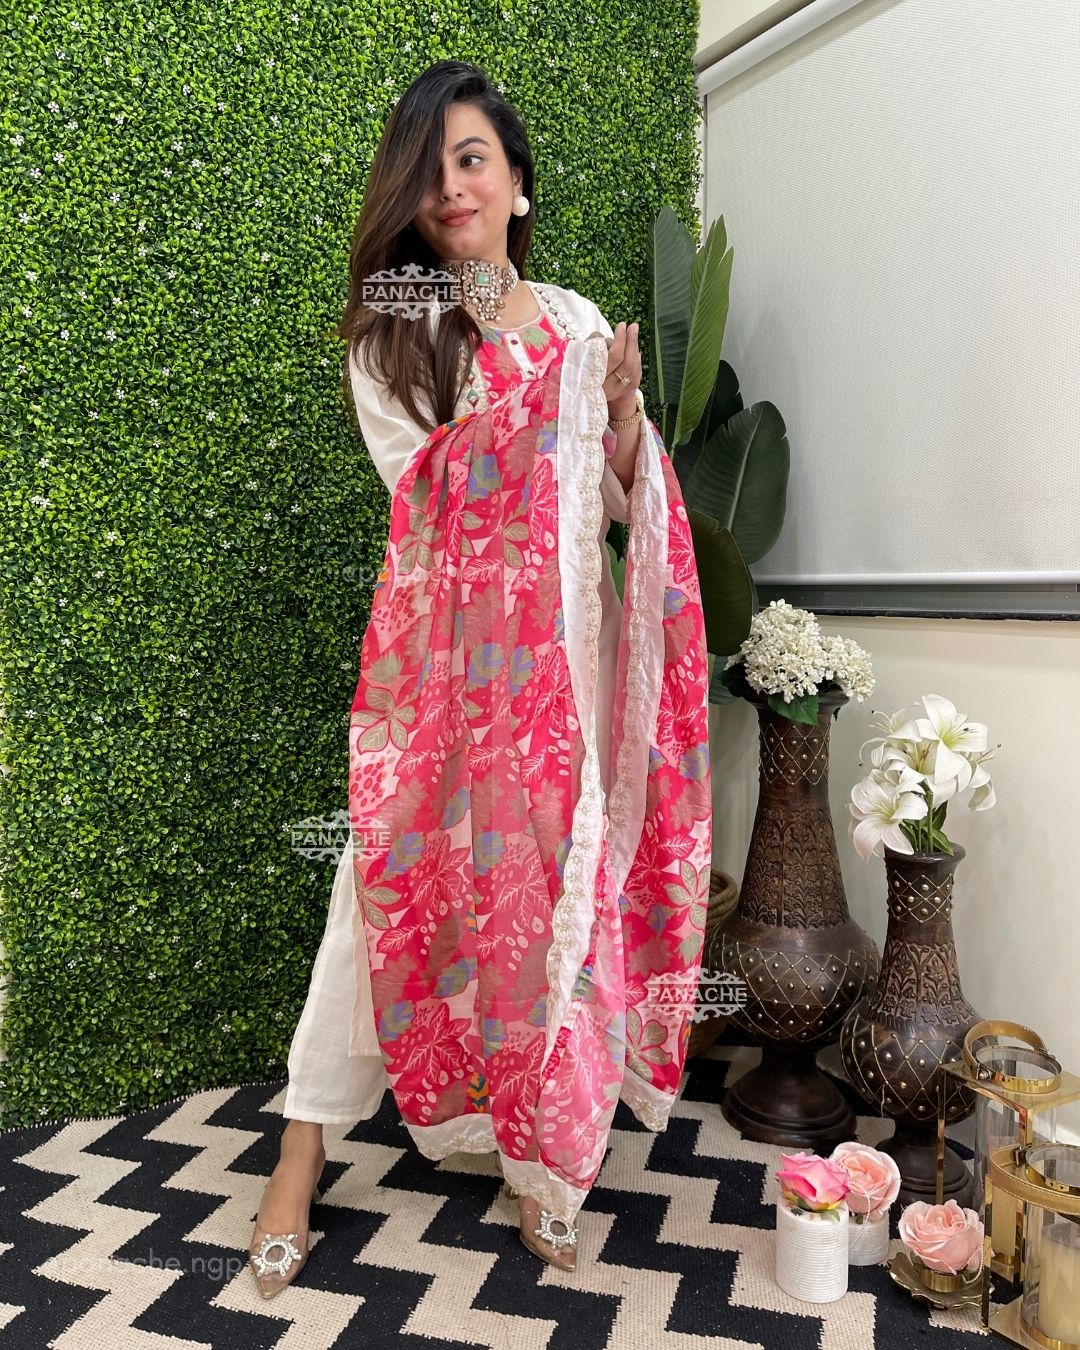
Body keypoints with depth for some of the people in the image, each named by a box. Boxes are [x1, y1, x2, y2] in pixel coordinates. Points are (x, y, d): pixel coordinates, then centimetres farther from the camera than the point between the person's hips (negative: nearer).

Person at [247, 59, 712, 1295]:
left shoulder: (580, 326, 12)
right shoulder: (384, 338, 5)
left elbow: (621, 507, 11)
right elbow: (428, 494, -7)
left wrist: (626, 416, -6)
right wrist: (515, 365, -7)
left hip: (562, 653, 3)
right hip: (439, 652, -2)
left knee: (558, 888, 6)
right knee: (396, 879, 0)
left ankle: (541, 1157, 25)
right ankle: (303, 1152, 17)